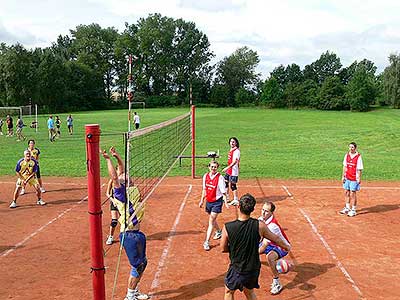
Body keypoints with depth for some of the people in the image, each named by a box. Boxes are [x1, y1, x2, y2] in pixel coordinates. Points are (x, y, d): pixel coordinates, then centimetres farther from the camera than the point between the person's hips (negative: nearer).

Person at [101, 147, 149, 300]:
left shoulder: (130, 189, 7)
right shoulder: (120, 192, -14)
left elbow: (122, 171, 14)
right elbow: (114, 176, -27)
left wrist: (117, 157, 5)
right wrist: (108, 159, -26)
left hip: (137, 234, 9)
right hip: (129, 235, -9)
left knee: (143, 263, 19)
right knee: (137, 266, 1)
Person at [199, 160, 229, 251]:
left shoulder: (220, 178, -15)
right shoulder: (206, 176, 1)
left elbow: (223, 192, -13)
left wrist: (226, 202, -20)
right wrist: (202, 200, 14)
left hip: (217, 202, -6)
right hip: (208, 201, 6)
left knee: (211, 221, -8)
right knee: (212, 220, 22)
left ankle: (207, 242, -5)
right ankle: (219, 232, 50)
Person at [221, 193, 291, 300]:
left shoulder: (227, 227, -20)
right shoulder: (259, 226, -18)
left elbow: (223, 248, -6)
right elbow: (275, 239, -1)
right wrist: (286, 246, 20)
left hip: (237, 269, -2)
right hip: (254, 268, 2)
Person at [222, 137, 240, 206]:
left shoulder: (236, 151, -17)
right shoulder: (231, 150, 13)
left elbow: (235, 161, -27)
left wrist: (227, 167, -36)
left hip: (234, 171, -10)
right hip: (228, 170, 10)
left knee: (233, 185, -6)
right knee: (225, 183, 16)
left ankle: (236, 200, 5)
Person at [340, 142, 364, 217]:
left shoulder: (358, 157, -13)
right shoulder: (347, 155, 4)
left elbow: (359, 169, -12)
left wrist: (359, 178, -14)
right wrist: (343, 176, 10)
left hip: (354, 178, -6)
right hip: (347, 177, 6)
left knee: (353, 194, -1)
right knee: (346, 192, 13)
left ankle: (353, 210, 11)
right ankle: (347, 208, 28)